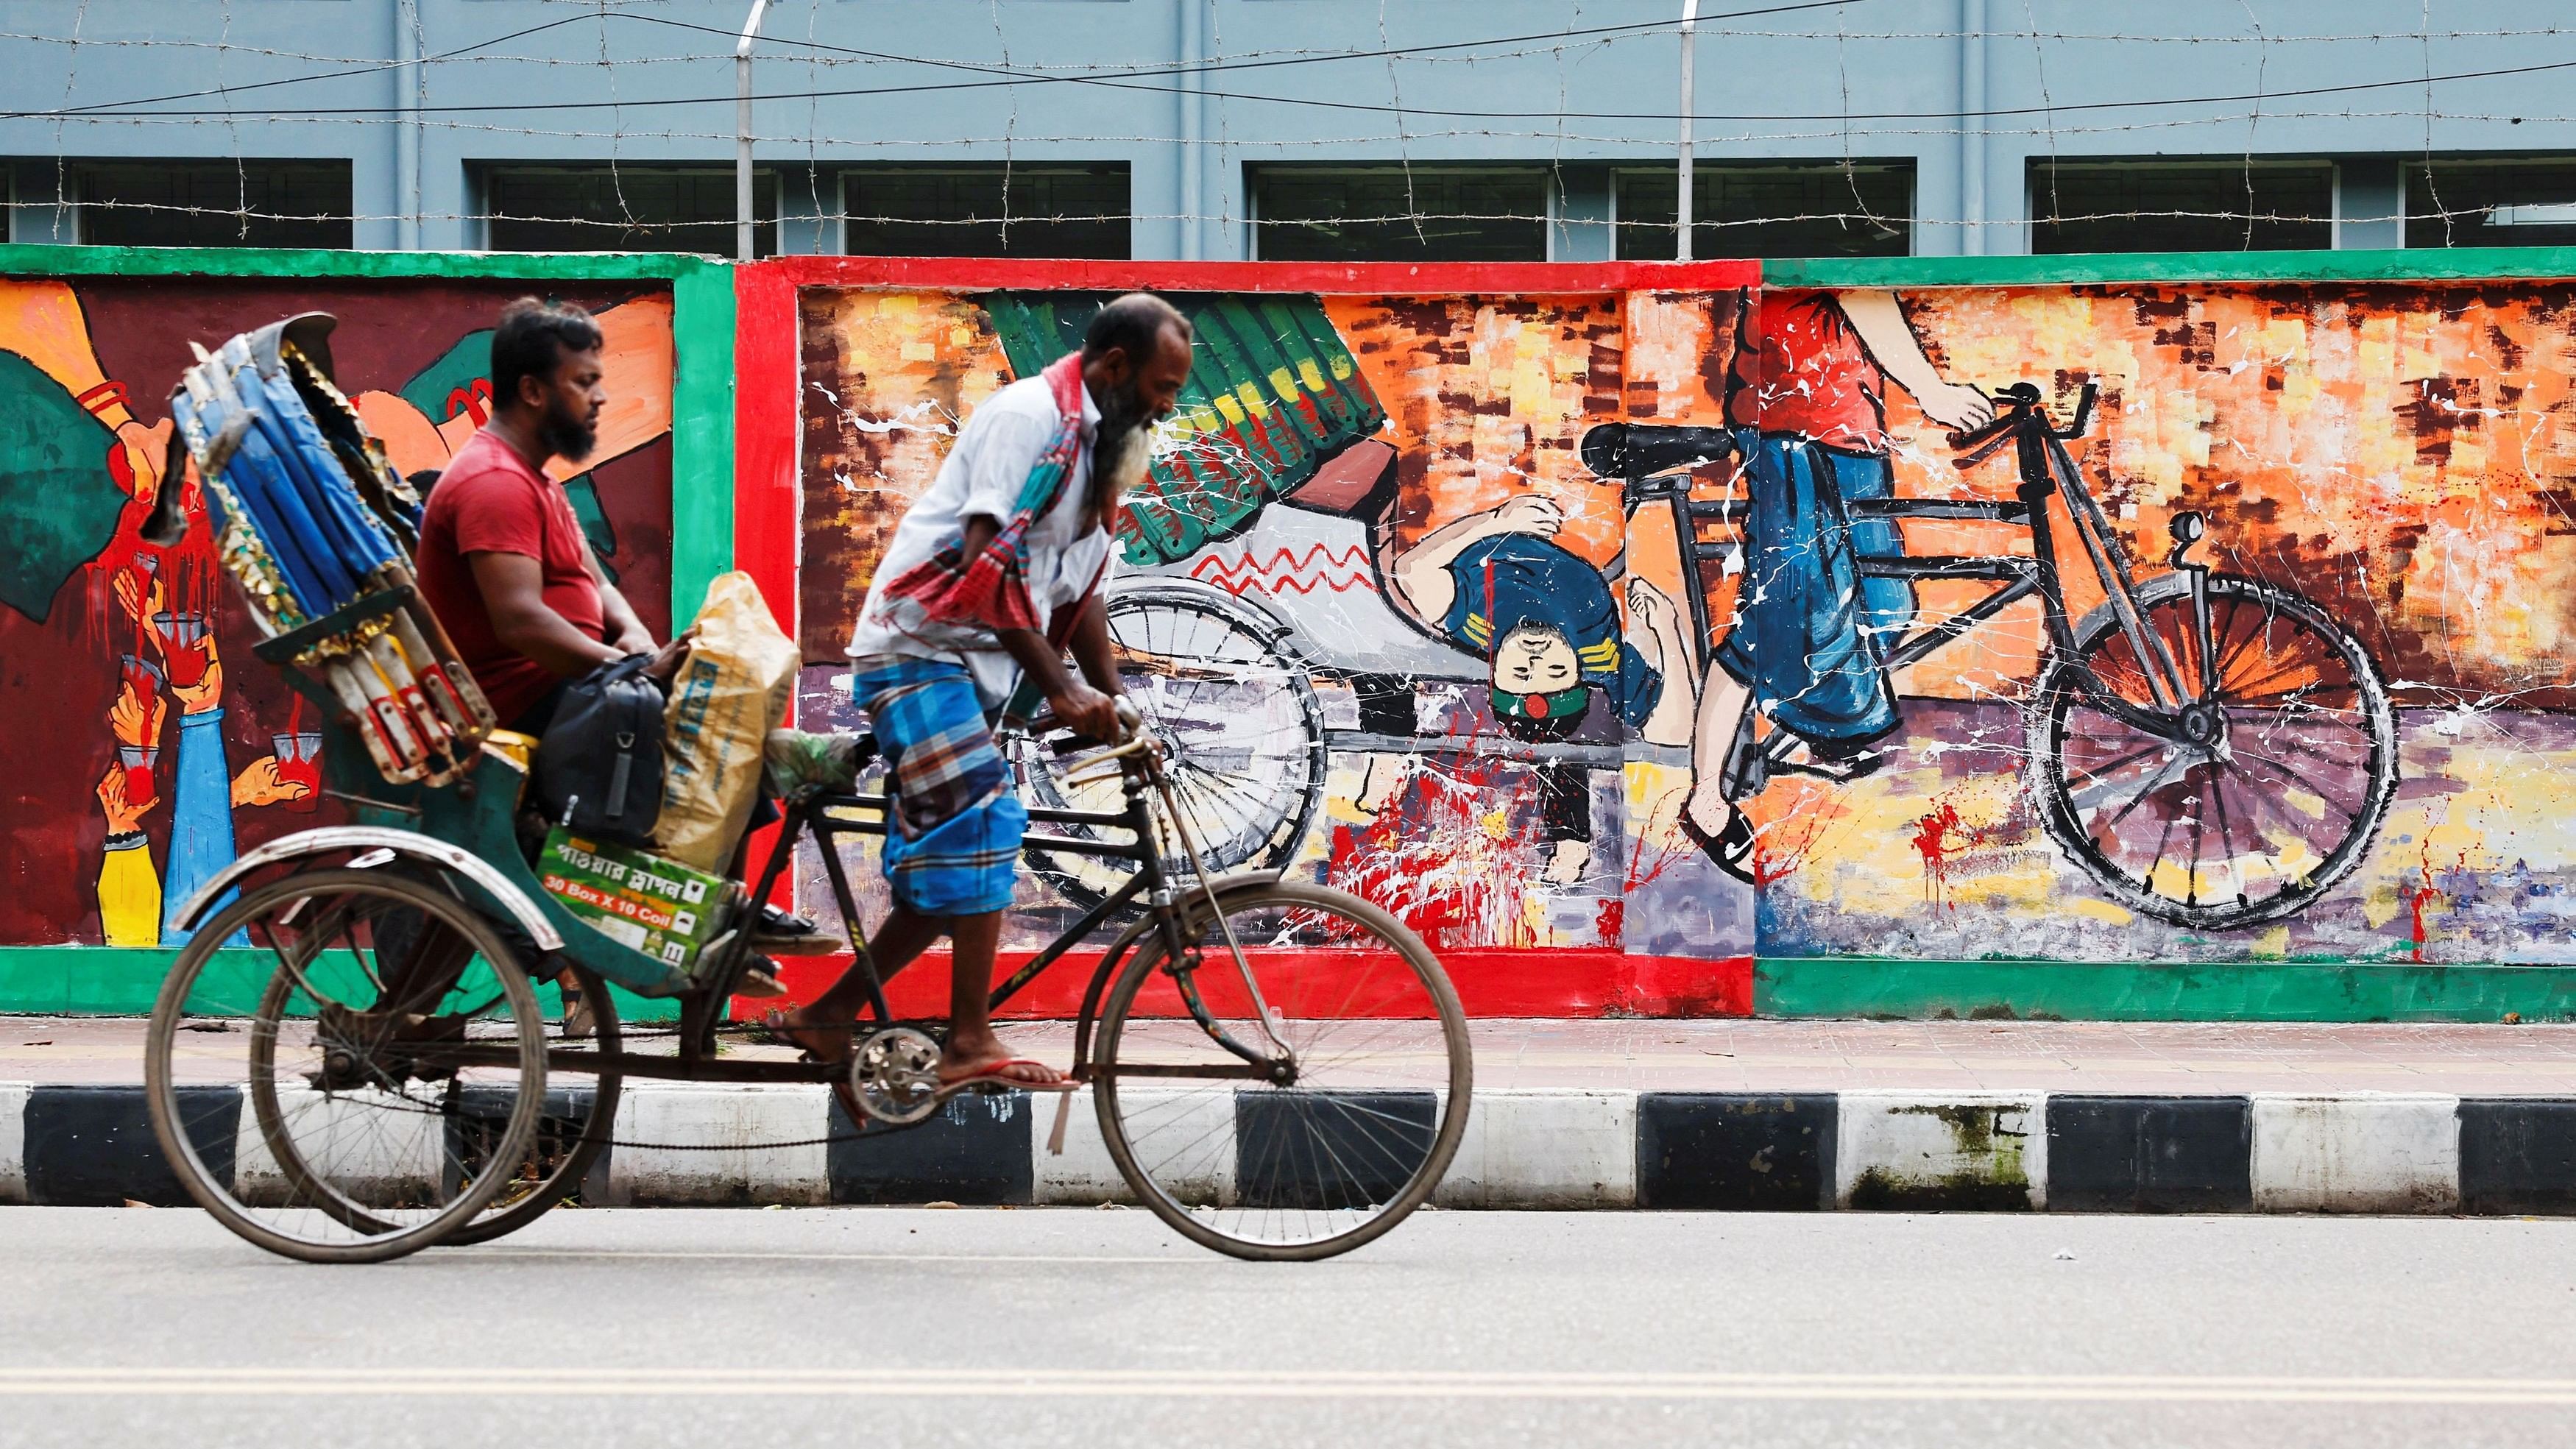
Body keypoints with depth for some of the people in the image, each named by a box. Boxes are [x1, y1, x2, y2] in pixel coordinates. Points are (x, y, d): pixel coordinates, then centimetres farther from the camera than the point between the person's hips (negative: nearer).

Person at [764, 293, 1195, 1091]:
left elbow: (1080, 590, 17)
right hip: (916, 647, -10)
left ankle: (828, 1017, 15)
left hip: (969, 665, 10)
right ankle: (970, 1043, -18)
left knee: (949, 869, 9)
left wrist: (1116, 708, 9)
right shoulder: (1033, 416, -16)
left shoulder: (1102, 441, 14)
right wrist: (1060, 688, -24)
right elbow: (990, 568, -25)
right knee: (982, 819, -20)